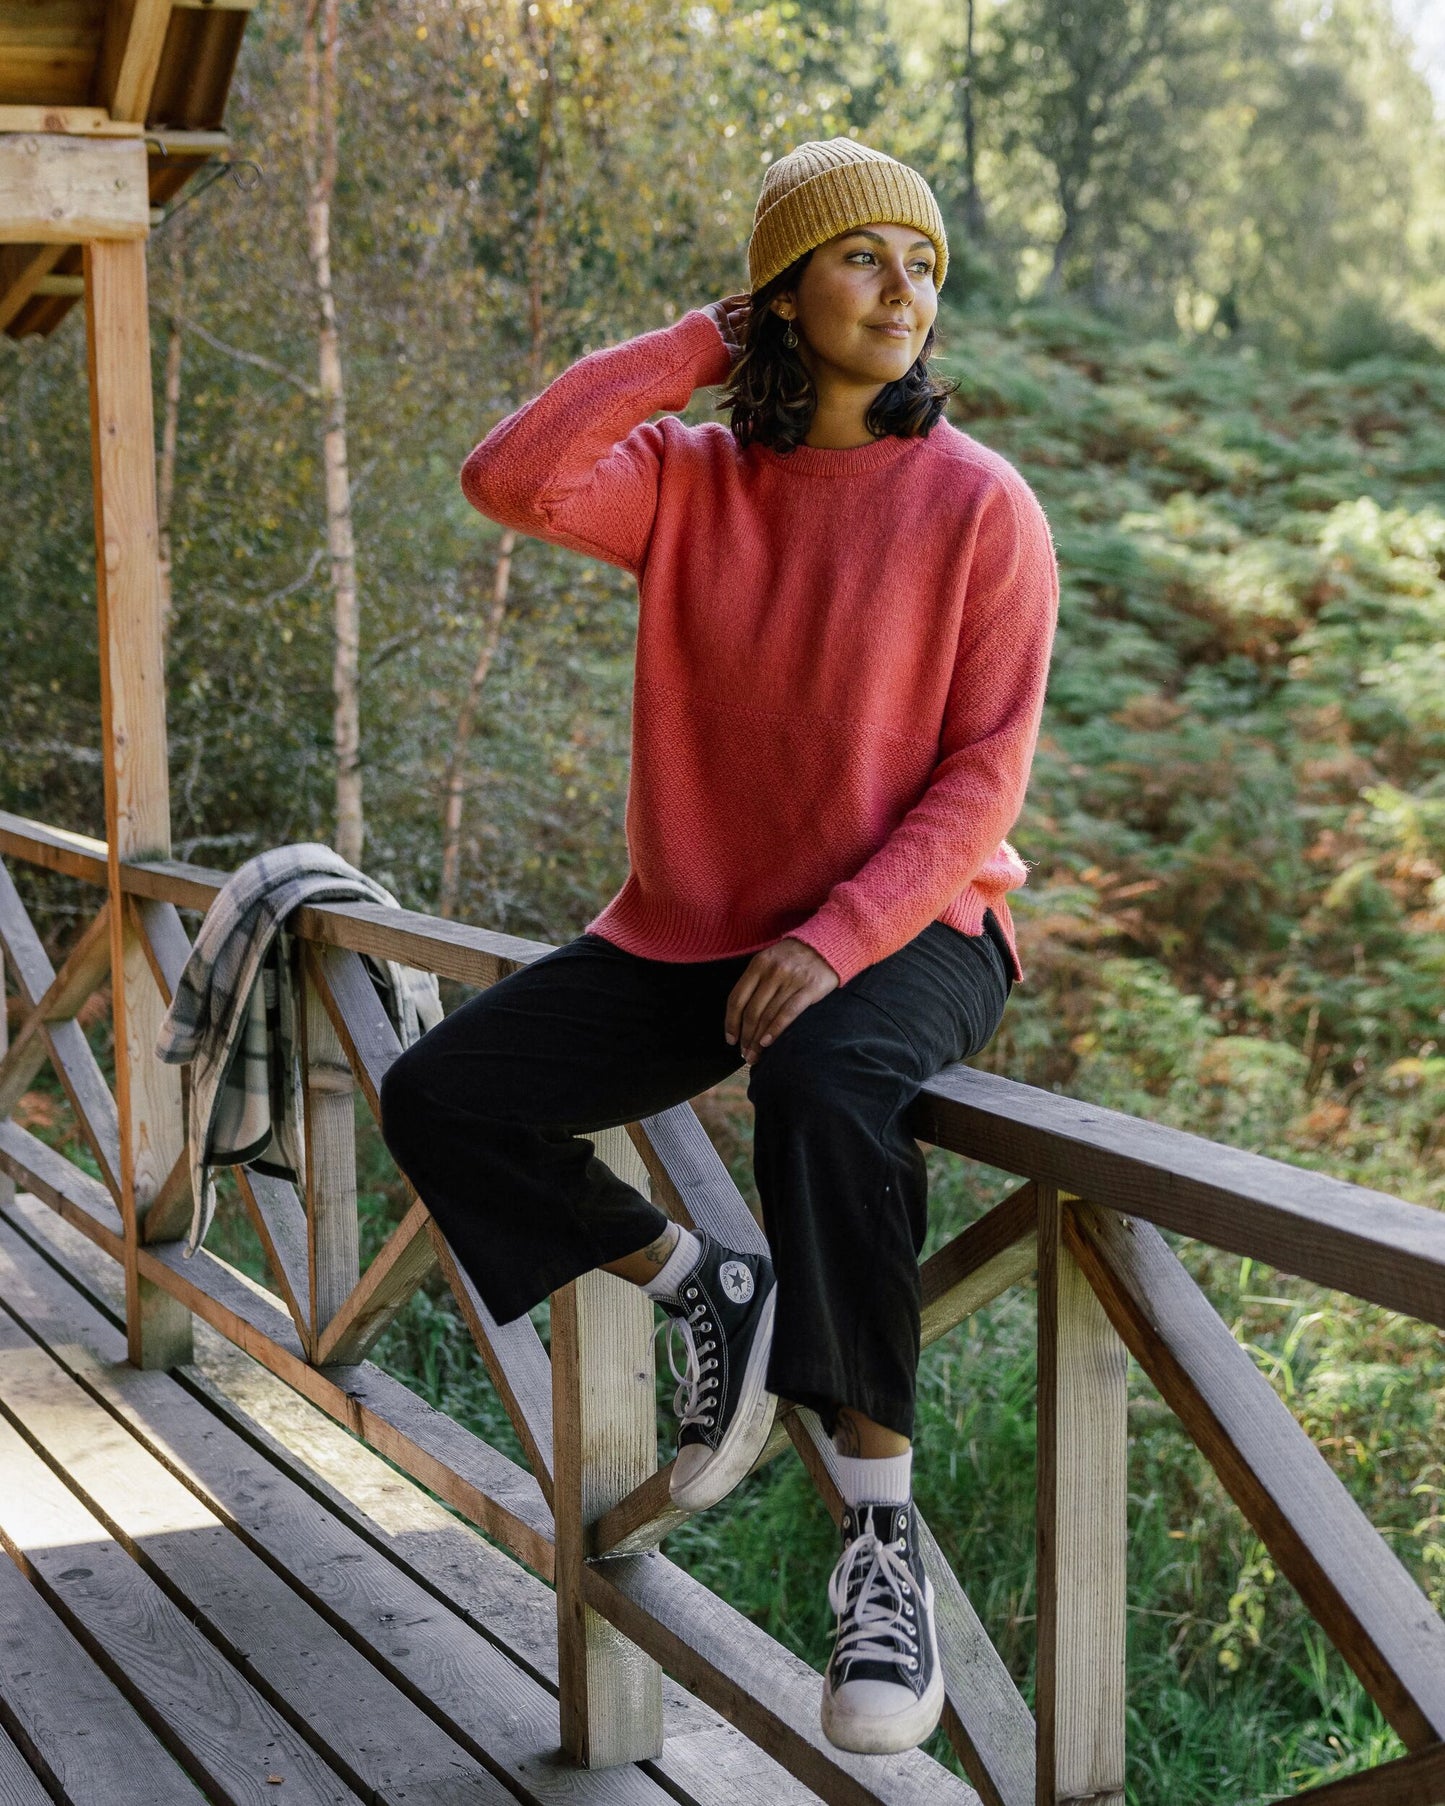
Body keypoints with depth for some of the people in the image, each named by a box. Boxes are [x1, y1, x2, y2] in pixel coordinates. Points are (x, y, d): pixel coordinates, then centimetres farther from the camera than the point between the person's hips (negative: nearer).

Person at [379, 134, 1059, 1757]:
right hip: (698, 927, 5)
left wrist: (839, 939, -23)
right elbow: (510, 479, -16)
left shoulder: (976, 503, -6)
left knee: (825, 1088, -39)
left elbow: (985, 772, -10)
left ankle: (881, 1528, -25)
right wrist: (695, 345, -8)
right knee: (439, 1096, -8)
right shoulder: (688, 479, 3)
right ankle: (702, 1288, 12)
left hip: (906, 927, -5)